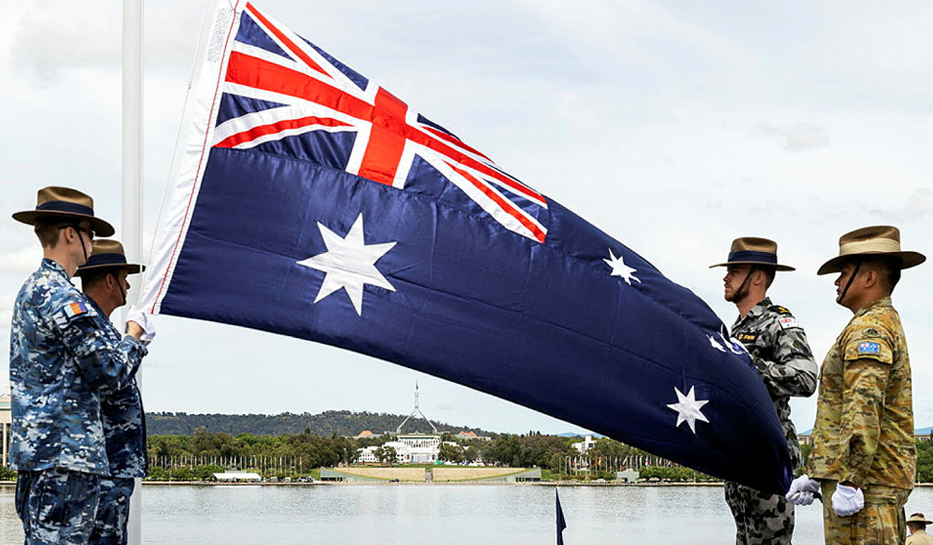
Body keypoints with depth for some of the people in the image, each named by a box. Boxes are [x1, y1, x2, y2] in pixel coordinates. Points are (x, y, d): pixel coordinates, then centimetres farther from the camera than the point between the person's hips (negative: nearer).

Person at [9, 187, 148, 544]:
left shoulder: (30, 290, 18)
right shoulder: (61, 296, -14)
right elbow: (109, 371, -14)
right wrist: (133, 338, 5)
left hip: (34, 446, 10)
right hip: (64, 451, -10)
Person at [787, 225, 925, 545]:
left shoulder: (869, 328, -11)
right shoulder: (887, 322, 24)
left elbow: (863, 410, -23)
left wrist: (849, 482, -25)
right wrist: (814, 475, 25)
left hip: (864, 482, -10)